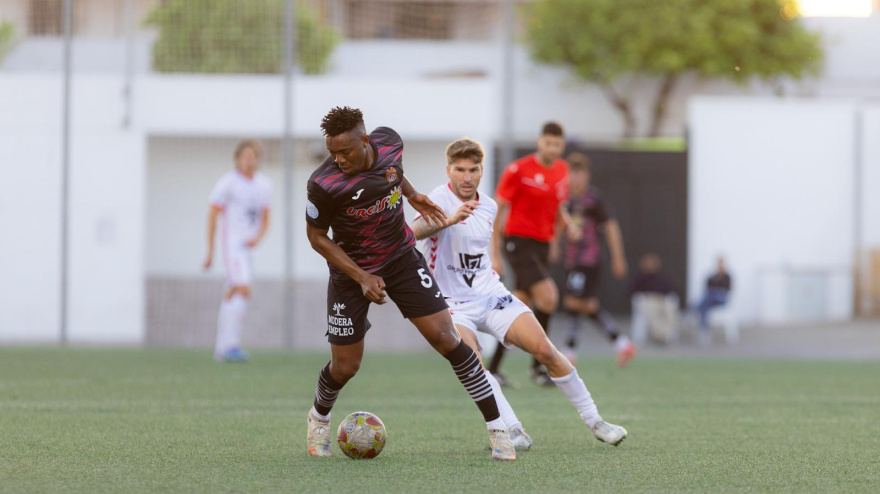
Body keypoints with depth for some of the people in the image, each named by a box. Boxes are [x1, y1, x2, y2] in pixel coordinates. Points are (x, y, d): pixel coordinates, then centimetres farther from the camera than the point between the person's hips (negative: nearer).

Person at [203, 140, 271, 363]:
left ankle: (221, 348, 16)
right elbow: (212, 216, -6)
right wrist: (210, 251, -7)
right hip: (231, 242, -7)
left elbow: (265, 220, 14)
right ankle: (232, 344, -24)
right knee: (244, 290, -21)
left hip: (248, 246, 7)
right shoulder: (228, 182, -9)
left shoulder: (263, 184, 10)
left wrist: (257, 237, -8)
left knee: (232, 296, 10)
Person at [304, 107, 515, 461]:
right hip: (351, 271, -3)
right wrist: (361, 277, -19)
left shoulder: (389, 142, -15)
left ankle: (497, 428, -1)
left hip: (401, 258, 3)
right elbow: (316, 236, -14)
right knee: (345, 367, 4)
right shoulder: (324, 184, -28)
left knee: (445, 338, -8)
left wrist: (411, 194, 7)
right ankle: (319, 418, 39)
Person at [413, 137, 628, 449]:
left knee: (545, 350, -7)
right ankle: (512, 431, -26)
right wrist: (449, 220, -53)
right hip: (453, 304, -5)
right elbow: (416, 231, -37)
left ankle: (593, 421, 5)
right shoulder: (439, 200, -14)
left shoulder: (489, 207, 7)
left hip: (491, 295, 5)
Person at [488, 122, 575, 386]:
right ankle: (538, 366, -8)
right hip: (519, 242, -7)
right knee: (548, 297, -20)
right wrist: (495, 254, -8)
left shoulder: (562, 170, 9)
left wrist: (566, 222, -2)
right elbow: (499, 210, -7)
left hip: (542, 244, 7)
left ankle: (493, 368, 17)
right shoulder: (518, 170, -11)